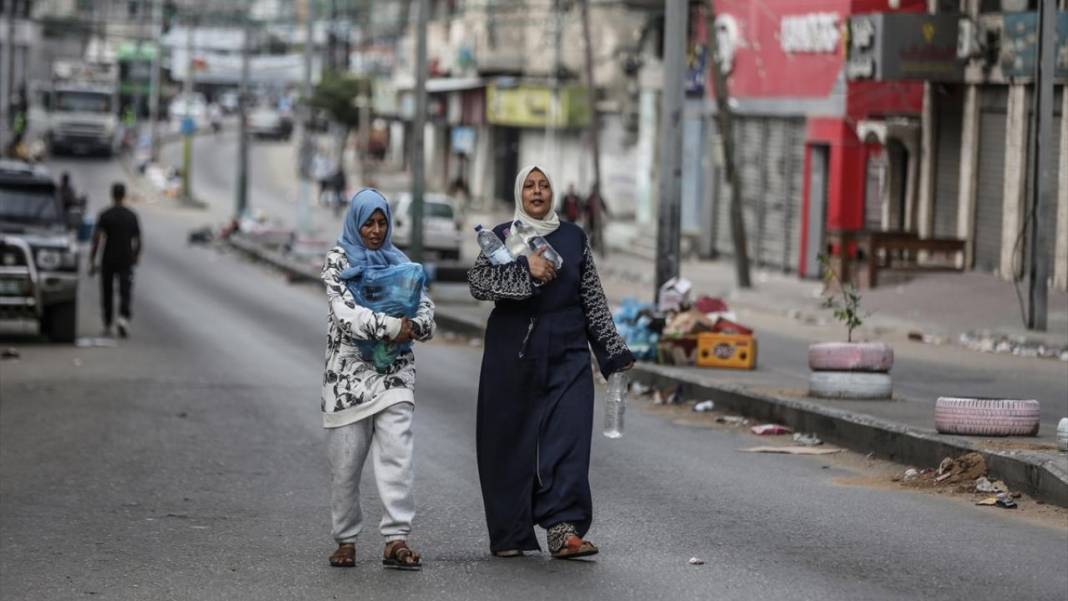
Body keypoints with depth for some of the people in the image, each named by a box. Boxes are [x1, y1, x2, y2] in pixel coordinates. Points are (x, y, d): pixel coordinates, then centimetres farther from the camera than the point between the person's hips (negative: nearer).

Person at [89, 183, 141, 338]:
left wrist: (92, 262, -9)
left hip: (108, 261, 0)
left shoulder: (104, 216, -4)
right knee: (125, 291, -4)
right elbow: (137, 240, 8)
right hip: (126, 260, 0)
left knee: (107, 293, 12)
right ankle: (124, 317, -30)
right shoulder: (132, 216, 2)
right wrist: (136, 256, 25)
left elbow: (96, 239, -11)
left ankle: (107, 326, 20)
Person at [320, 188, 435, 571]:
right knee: (345, 463, 1)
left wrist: (413, 327, -16)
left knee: (397, 455, -11)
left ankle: (396, 540, -15)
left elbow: (426, 309, 7)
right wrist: (392, 327, -20)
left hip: (394, 372, 2)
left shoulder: (399, 262, 13)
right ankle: (346, 539, 13)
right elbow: (346, 313, -11)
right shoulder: (338, 261, 2)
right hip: (350, 371, -2)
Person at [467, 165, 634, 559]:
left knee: (568, 436, -12)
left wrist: (613, 352, 9)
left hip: (567, 353, 1)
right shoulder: (501, 237, 6)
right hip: (512, 354, -1)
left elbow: (593, 300, 12)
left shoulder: (574, 238, 11)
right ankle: (509, 534, 9)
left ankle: (563, 529, -20)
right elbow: (478, 282, -10)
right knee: (510, 441, 1)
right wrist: (527, 273, -21)